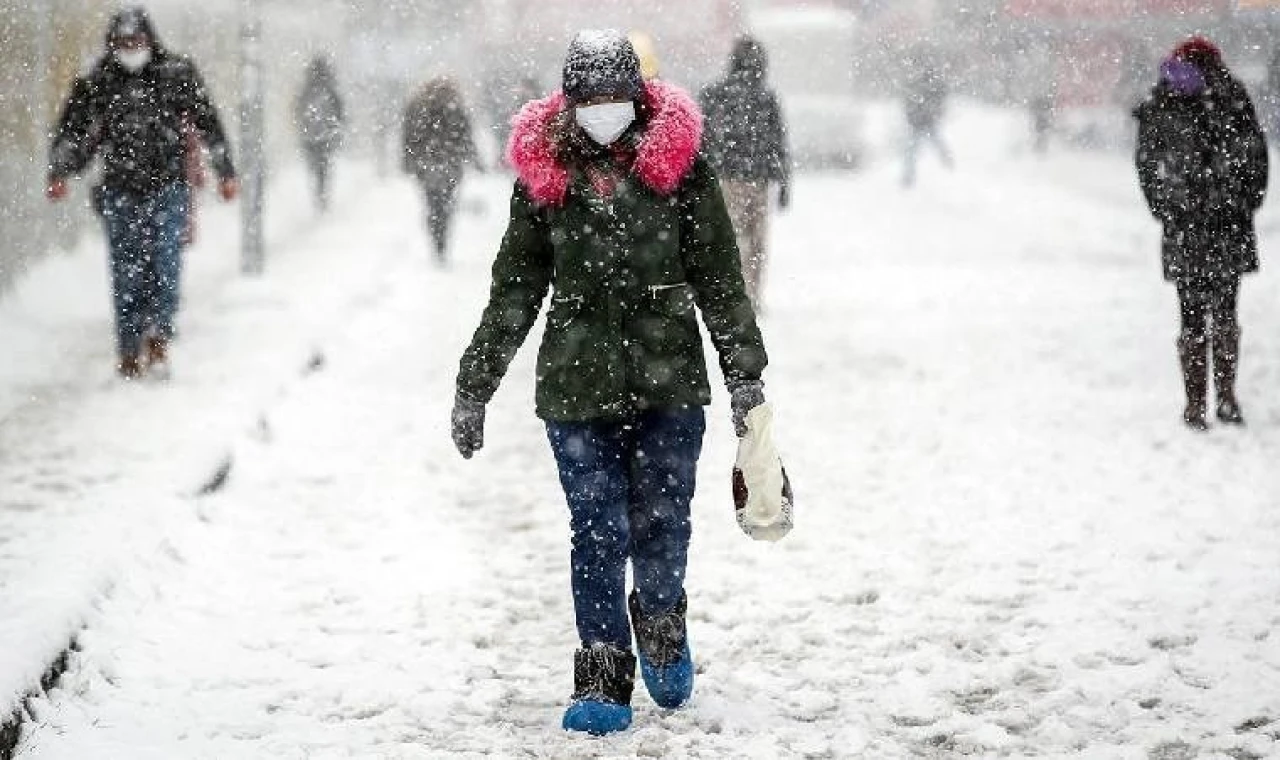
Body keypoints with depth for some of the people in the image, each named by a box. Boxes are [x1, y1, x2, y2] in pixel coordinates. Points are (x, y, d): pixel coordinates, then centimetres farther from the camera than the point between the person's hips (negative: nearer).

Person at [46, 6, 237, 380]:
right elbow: (73, 131, 8)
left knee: (166, 265, -11)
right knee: (127, 272, 2)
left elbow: (207, 122, 7)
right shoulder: (97, 84, 4)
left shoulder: (177, 74, 2)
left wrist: (225, 172, 8)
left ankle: (158, 336, 1)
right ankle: (129, 351, 9)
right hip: (120, 191, 1)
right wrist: (59, 173, -4)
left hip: (168, 185, -1)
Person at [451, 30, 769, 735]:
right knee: (598, 533, -2)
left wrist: (745, 374, 1)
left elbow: (720, 279, 4)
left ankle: (661, 631, 34)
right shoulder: (543, 174, 2)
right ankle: (603, 679, 6)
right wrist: (472, 387, 9)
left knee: (661, 524, 5)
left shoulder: (679, 164, -1)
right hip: (577, 384, 0)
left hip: (669, 384, 0)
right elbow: (514, 292, 9)